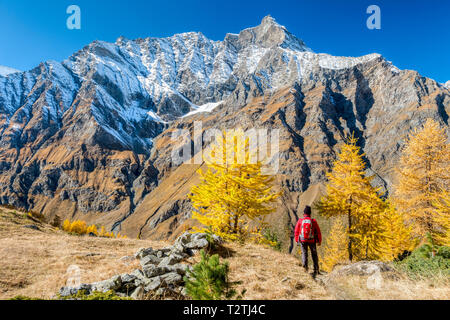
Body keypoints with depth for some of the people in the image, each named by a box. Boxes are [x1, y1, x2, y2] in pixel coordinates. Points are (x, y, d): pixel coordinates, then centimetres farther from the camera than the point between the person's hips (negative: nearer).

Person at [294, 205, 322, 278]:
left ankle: (305, 264, -8)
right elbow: (318, 232, -1)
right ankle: (316, 269, 11)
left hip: (303, 240, 0)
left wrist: (297, 240, 13)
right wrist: (319, 241, 10)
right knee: (314, 254, 15)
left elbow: (296, 231, 1)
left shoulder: (300, 221, -4)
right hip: (312, 241, 0)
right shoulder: (313, 221, -5)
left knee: (304, 253, 13)